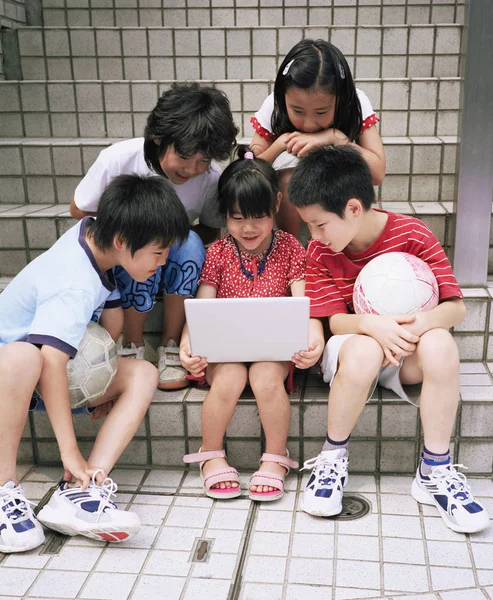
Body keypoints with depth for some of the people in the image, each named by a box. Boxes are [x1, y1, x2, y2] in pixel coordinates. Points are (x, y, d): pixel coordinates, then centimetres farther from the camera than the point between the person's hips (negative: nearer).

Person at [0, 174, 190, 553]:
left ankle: (78, 493, -27)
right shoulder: (77, 287, -30)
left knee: (143, 375, -14)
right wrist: (70, 450, -41)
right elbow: (51, 359, -41)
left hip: (48, 363, 8)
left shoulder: (89, 233, -4)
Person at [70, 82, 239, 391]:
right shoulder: (117, 160, -23)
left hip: (175, 263, 2)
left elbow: (211, 232, -2)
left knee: (189, 244, -32)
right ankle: (133, 345, -8)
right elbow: (79, 210, -8)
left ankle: (171, 345, -14)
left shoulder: (212, 177, -19)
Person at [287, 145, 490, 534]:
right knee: (363, 351, -37)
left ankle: (435, 472, -19)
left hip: (406, 354, 1)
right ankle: (333, 458, -14)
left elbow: (456, 306, -13)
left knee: (441, 344, -34)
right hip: (354, 344, 0)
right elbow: (335, 321, -10)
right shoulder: (320, 252, -6)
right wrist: (371, 325, -33)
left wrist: (423, 322, -35)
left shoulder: (413, 235, -11)